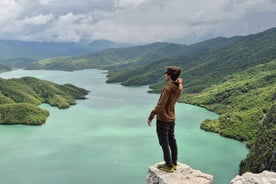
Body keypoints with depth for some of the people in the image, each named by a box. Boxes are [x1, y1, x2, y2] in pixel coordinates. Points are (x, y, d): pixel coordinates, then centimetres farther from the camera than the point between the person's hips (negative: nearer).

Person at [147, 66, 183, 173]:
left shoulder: (167, 89, -25)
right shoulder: (179, 88, -2)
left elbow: (160, 105, -25)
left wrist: (150, 117, -16)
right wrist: (179, 82, 6)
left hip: (163, 120, -8)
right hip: (172, 119, 8)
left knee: (164, 144, 4)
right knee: (172, 141, 18)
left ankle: (169, 166, 13)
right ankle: (174, 163, 29)